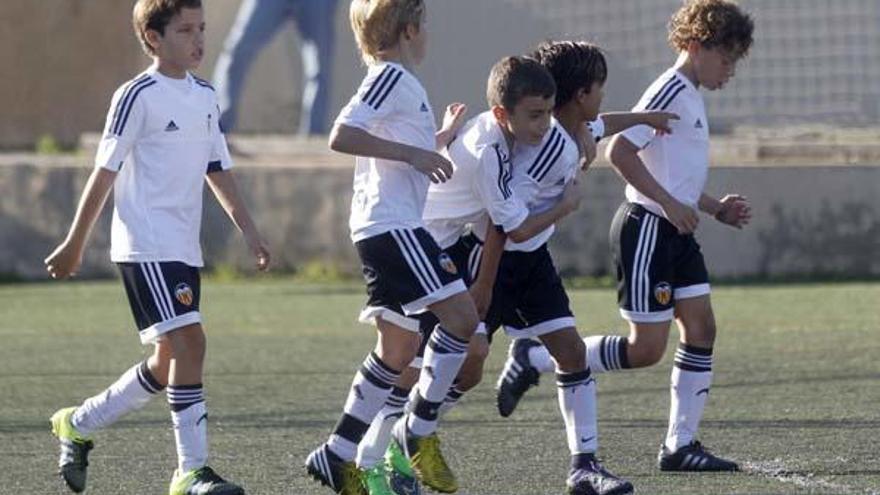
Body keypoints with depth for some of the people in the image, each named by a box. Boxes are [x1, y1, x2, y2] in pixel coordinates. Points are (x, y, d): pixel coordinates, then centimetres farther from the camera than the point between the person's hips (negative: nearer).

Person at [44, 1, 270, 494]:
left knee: (169, 361, 11)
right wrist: (75, 245, -4)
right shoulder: (138, 96, -9)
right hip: (148, 247, -8)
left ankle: (78, 425, 29)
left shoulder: (205, 97, 13)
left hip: (185, 250, 8)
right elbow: (105, 172, -7)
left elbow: (218, 170, 20)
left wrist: (249, 229, 12)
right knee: (189, 342, -17)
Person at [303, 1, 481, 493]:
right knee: (461, 315, -13)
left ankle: (339, 454, 10)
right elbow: (342, 137, -21)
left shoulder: (399, 81, 22)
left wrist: (441, 139, 34)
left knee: (400, 348, 10)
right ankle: (421, 431, -8)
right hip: (393, 225, -10)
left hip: (383, 229, 10)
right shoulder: (392, 77, -8)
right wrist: (414, 153, -21)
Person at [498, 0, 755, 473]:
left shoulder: (691, 97, 17)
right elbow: (620, 151, -23)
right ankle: (535, 358, 5)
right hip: (646, 229, -10)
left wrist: (716, 208, 16)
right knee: (646, 349, -8)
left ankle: (680, 444, 6)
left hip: (675, 233, 10)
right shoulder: (671, 91, -15)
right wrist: (669, 204, -22)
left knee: (701, 328, 3)